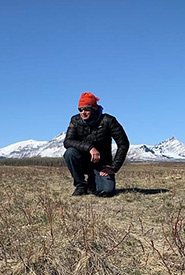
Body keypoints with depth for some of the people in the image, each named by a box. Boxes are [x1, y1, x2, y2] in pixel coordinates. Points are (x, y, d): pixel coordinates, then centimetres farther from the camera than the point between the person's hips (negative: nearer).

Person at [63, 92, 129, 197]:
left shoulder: (108, 121, -14)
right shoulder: (75, 120, -7)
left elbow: (124, 144, -11)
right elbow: (67, 141, -20)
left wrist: (113, 167, -15)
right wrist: (89, 148, -35)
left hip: (101, 165, -1)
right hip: (83, 162, 1)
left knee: (107, 191, -25)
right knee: (70, 152, -31)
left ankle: (91, 184, 13)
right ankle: (81, 185, -9)